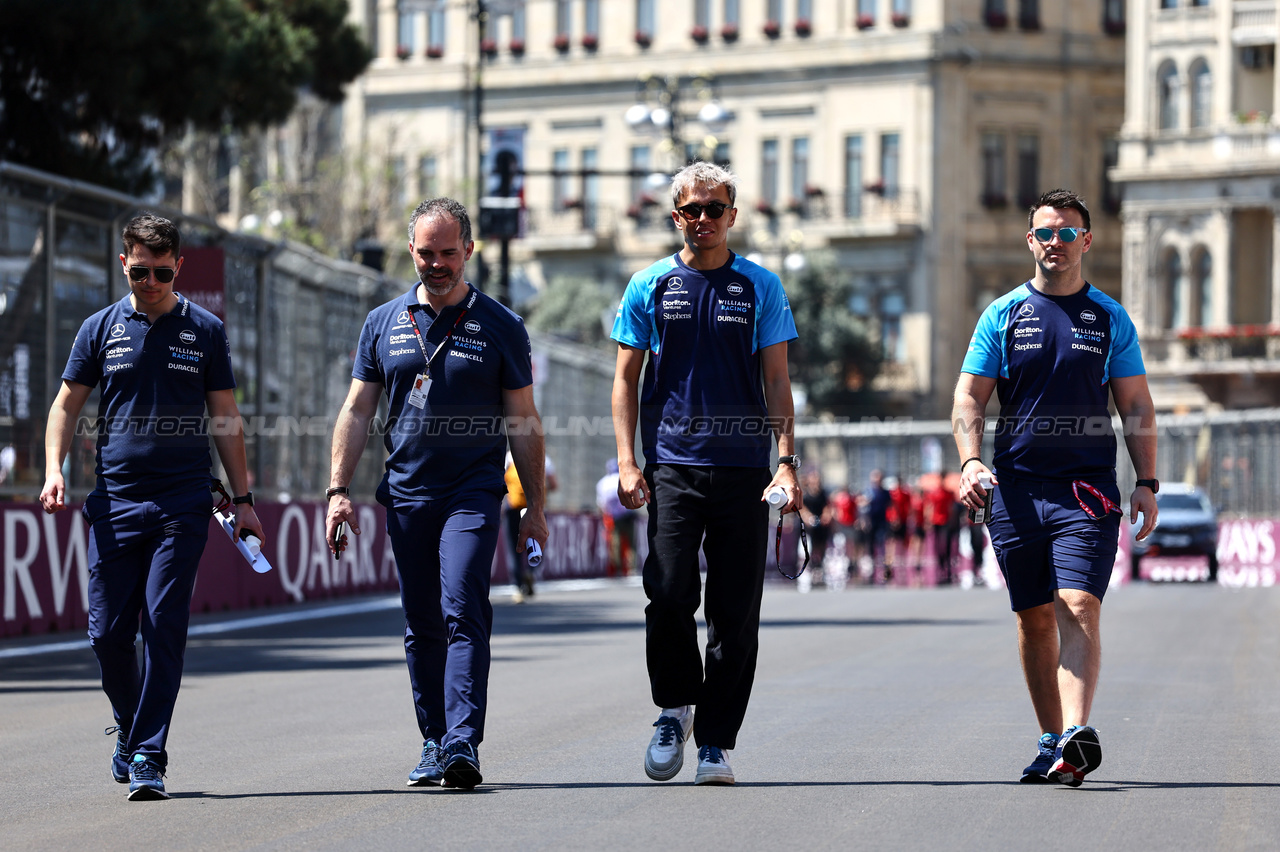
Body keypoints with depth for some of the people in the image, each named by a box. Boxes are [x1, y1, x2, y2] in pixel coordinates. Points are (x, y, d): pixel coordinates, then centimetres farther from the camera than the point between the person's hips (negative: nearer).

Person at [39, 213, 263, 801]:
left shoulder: (205, 331, 6)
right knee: (108, 631, 1)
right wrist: (54, 470, -5)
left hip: (183, 504, -1)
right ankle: (130, 728, 26)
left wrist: (242, 498, 6)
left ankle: (148, 756, -5)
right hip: (114, 502, 1)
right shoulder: (100, 329, 7)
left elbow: (225, 417, 10)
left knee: (164, 628, -8)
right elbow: (67, 404, 11)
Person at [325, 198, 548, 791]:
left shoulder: (500, 327, 2)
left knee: (463, 613, -16)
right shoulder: (384, 324, 9)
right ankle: (434, 743, 18)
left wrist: (534, 508, 1)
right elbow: (356, 412, 10)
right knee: (421, 626, 8)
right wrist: (338, 490, 0)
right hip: (406, 493, 3)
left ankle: (463, 744, -23)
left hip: (473, 492, -3)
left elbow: (522, 422, 4)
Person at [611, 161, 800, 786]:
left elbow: (776, 381, 6)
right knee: (669, 594, -13)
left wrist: (786, 461, -5)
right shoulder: (650, 286, 8)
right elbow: (626, 378, 9)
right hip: (671, 467, 0)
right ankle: (675, 708, 10)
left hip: (743, 471, 0)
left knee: (735, 613, 0)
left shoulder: (760, 287, 8)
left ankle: (715, 741, 7)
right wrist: (627, 463, -2)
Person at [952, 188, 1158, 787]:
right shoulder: (1002, 315, 9)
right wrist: (971, 461, -12)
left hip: (1087, 489, -2)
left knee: (1079, 608, -17)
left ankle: (1077, 734, -30)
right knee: (1035, 619, 7)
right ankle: (1052, 739, 16)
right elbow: (969, 397, 5)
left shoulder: (1110, 318, 10)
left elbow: (1136, 406, 11)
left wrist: (1146, 481, 1)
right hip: (1016, 487, 2)